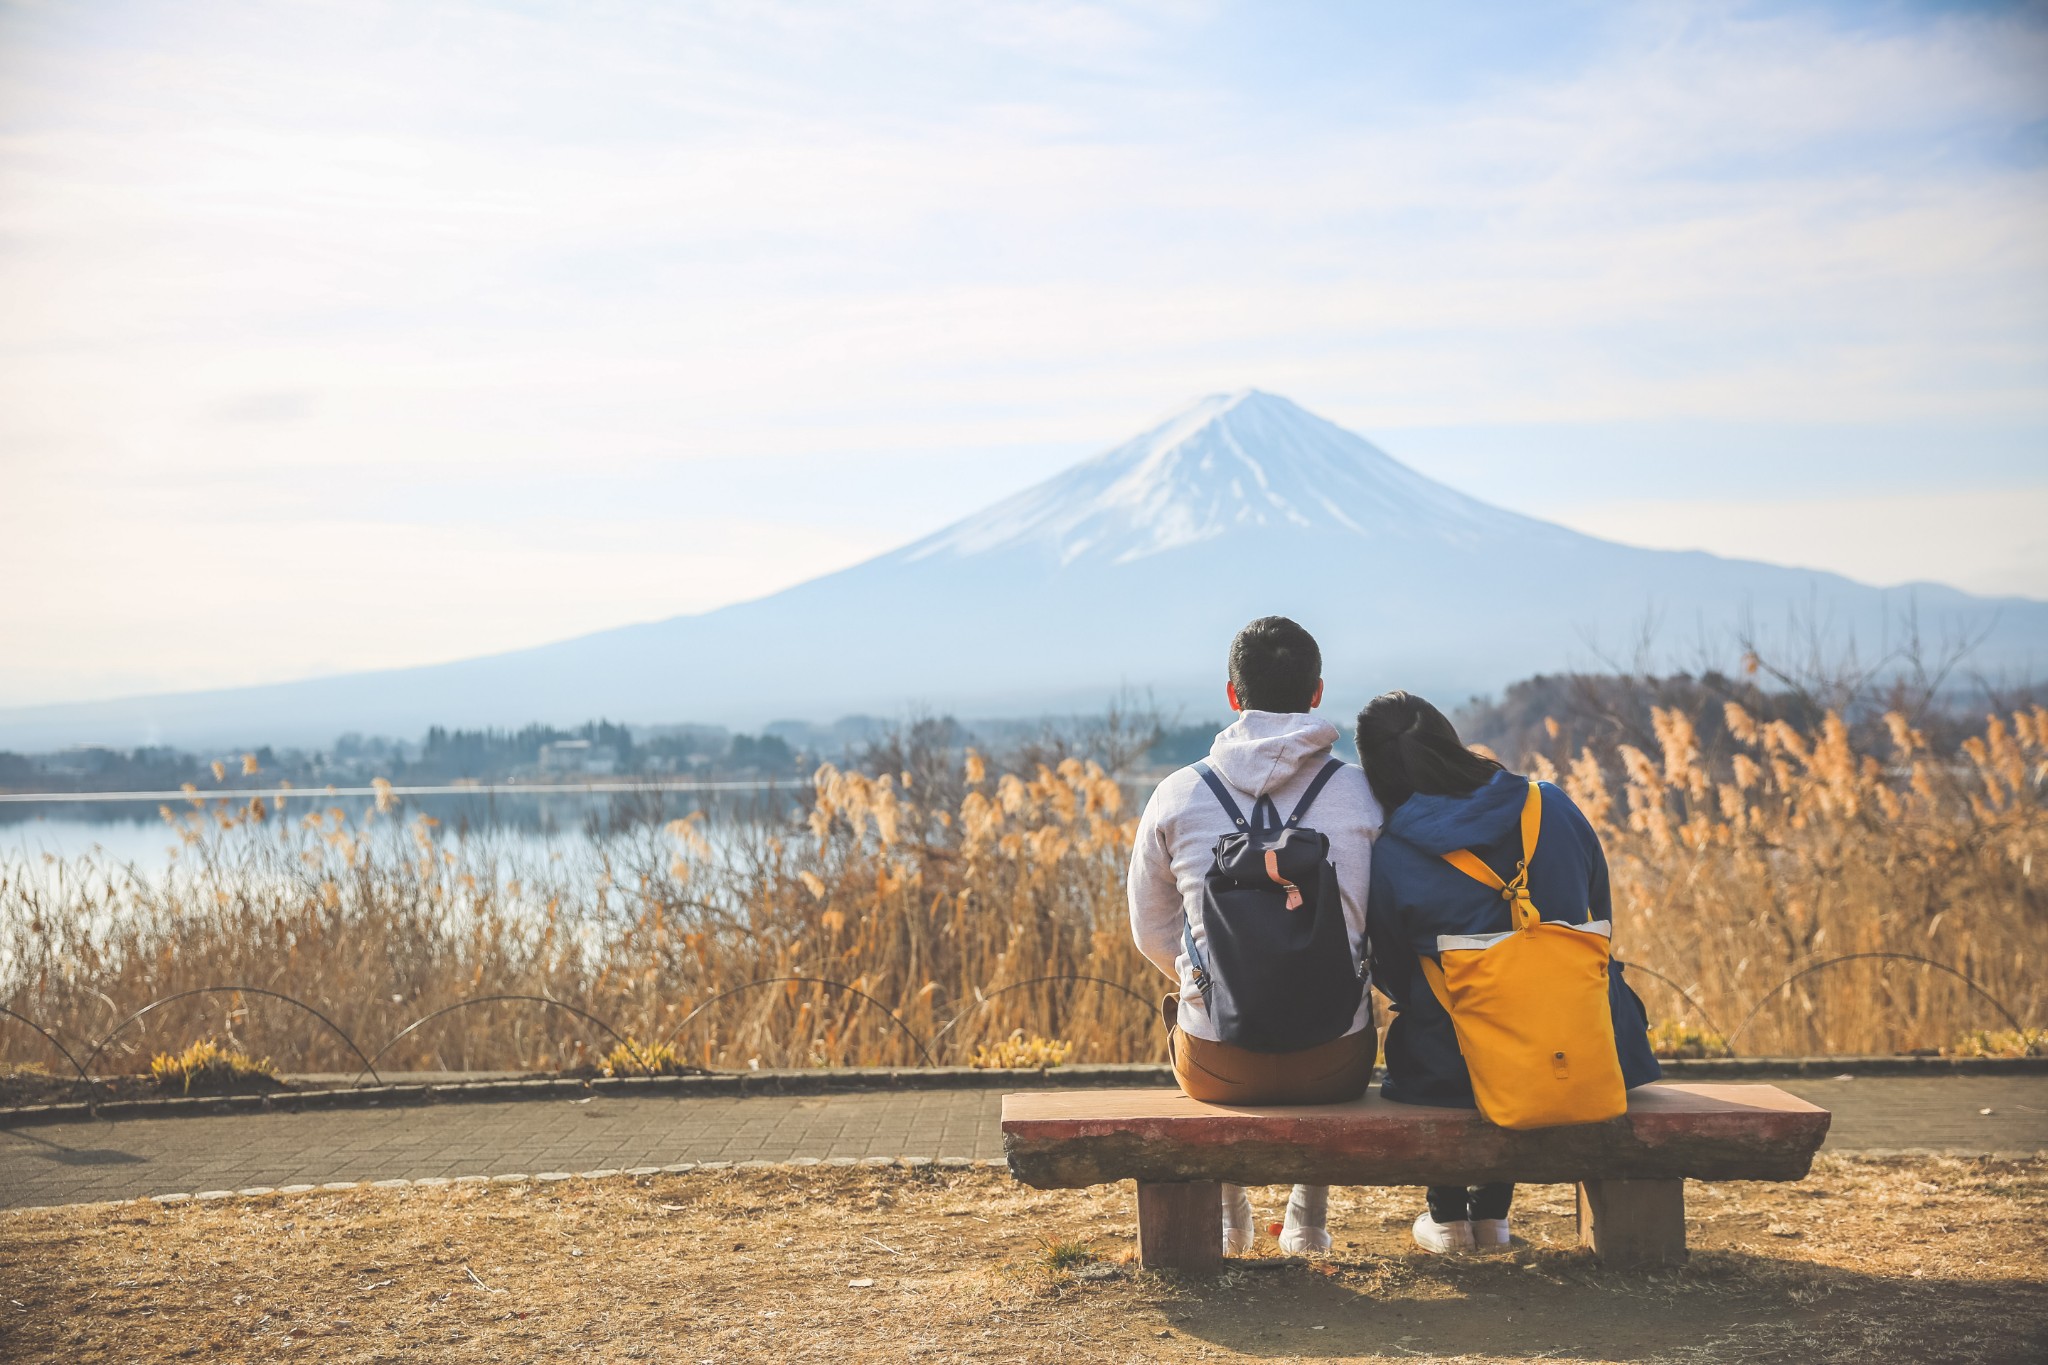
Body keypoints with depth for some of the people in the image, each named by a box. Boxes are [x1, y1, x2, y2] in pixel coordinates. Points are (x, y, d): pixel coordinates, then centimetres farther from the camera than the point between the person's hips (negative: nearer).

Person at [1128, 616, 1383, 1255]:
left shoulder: (1177, 796, -3)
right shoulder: (1362, 795, -5)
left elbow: (1152, 933, 7)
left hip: (1217, 1069, 0)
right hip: (1336, 1068, 0)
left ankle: (1226, 1211, 41)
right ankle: (1308, 1218, 40)